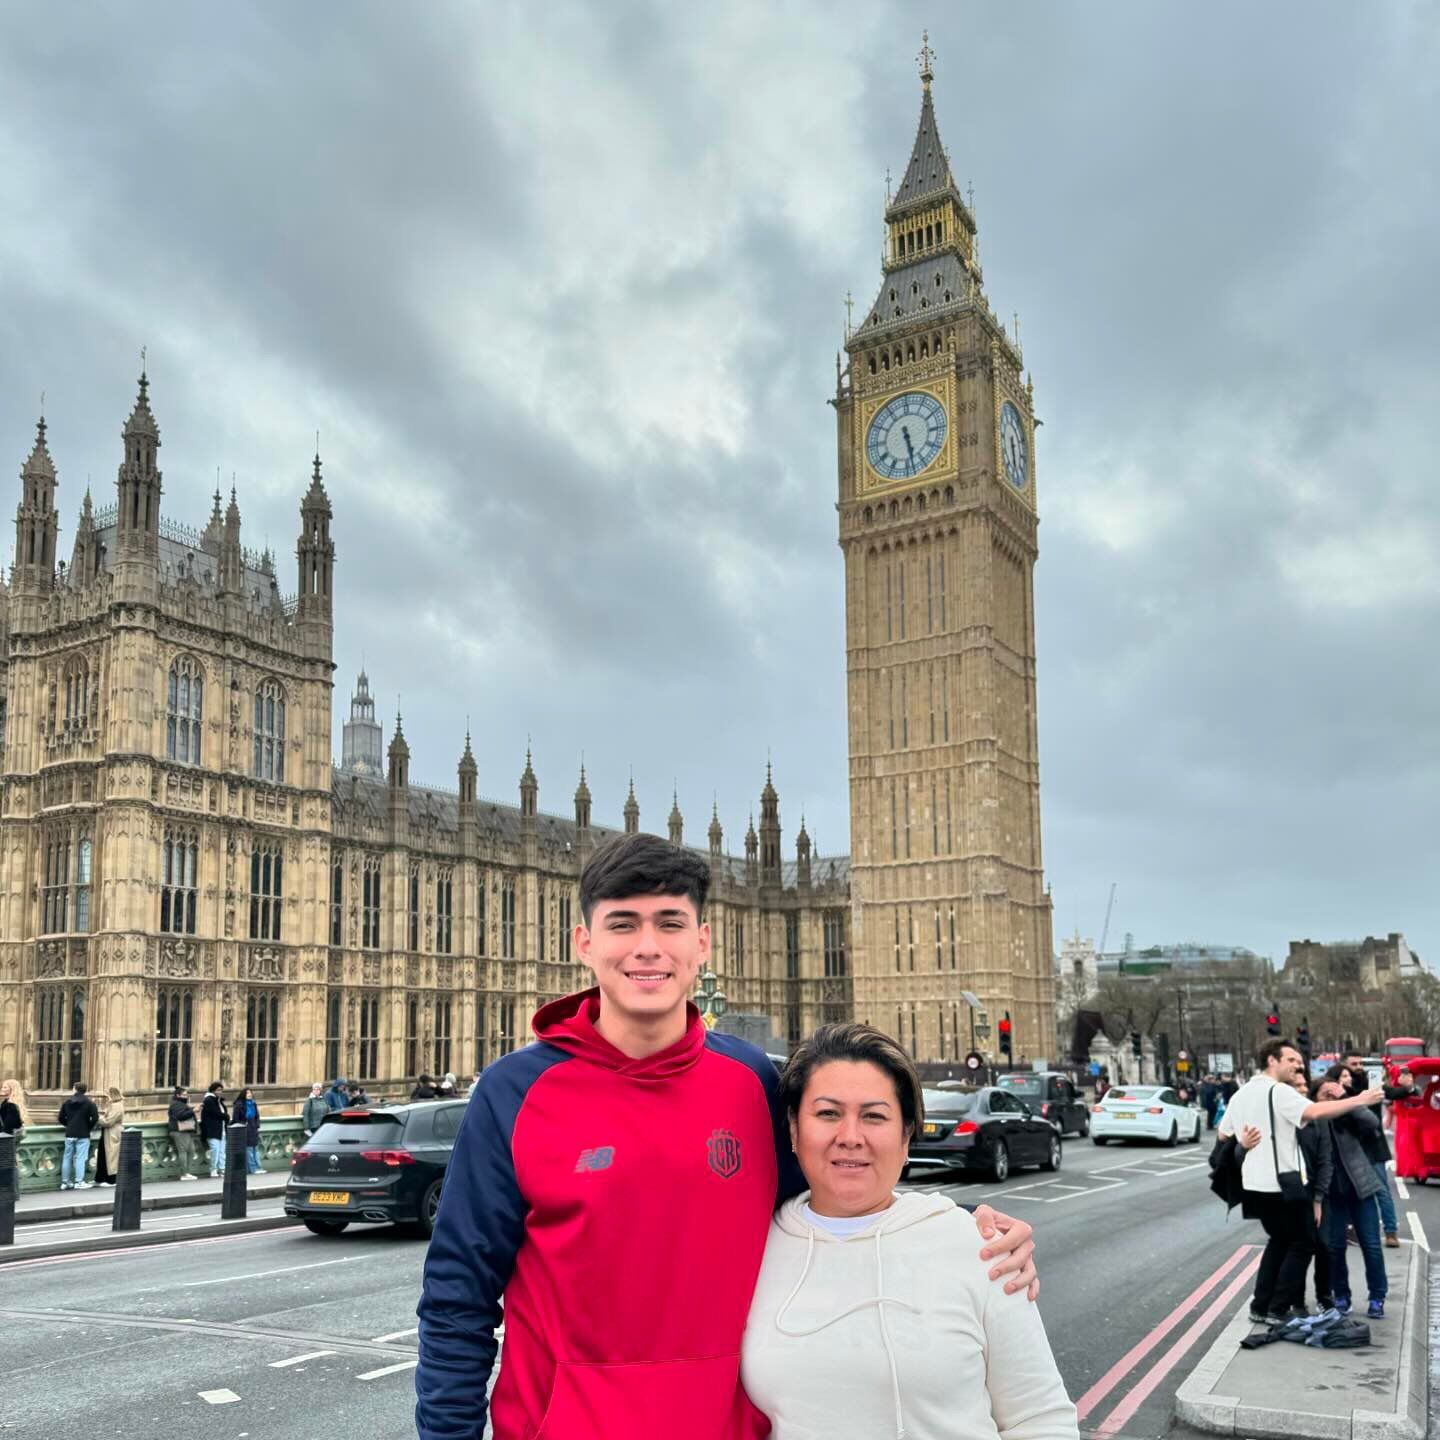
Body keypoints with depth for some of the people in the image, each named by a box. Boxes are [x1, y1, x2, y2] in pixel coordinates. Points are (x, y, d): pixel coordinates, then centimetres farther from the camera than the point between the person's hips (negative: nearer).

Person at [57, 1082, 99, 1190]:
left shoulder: (67, 1102, 6)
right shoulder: (89, 1103, -6)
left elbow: (61, 1118, 8)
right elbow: (95, 1118, -12)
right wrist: (89, 1127, 4)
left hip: (69, 1134, 4)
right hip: (83, 1135, -4)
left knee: (67, 1157, 11)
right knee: (80, 1158, -3)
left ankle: (65, 1182, 16)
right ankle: (79, 1182, -6)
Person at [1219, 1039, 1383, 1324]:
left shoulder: (1241, 1094, 13)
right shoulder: (1279, 1091, -15)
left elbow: (1224, 1135, 19)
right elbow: (1315, 1112, -31)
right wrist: (1359, 1100, -27)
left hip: (1255, 1184, 8)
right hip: (1283, 1184, -8)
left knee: (1279, 1241, 21)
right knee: (1302, 1244, 7)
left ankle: (1261, 1307, 18)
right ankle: (1278, 1310, 4)